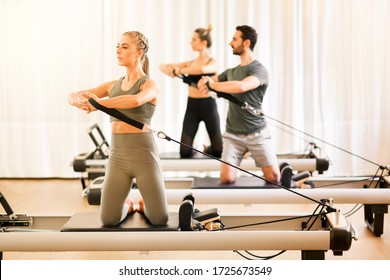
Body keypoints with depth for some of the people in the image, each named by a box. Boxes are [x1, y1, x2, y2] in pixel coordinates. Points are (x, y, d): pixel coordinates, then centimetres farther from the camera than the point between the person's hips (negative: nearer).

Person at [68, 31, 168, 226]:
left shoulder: (149, 85, -5)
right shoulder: (113, 86, 11)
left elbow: (135, 100, -30)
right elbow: (73, 96, 6)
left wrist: (99, 103, -32)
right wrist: (80, 101, -18)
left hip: (144, 155, -4)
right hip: (118, 156, 4)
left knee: (160, 220, -4)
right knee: (108, 220, -1)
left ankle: (144, 205, 31)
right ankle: (127, 206, 33)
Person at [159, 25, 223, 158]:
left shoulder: (212, 63, -6)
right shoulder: (191, 63, 8)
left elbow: (201, 69, -31)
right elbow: (163, 66, 9)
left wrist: (179, 70, -22)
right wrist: (169, 70, -15)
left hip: (208, 105, -3)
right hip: (191, 106, 3)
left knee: (218, 151, 0)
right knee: (185, 152, -3)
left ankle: (207, 149, 34)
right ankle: (193, 148, 31)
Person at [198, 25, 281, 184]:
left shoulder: (259, 70, -9)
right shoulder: (232, 71, 15)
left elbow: (242, 86, -28)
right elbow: (205, 82, 19)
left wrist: (212, 85, -18)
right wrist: (204, 82, -7)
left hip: (257, 133, -5)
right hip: (233, 134, 5)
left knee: (273, 178, -6)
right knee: (226, 179, -10)